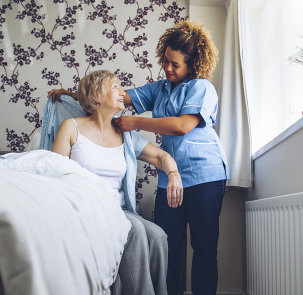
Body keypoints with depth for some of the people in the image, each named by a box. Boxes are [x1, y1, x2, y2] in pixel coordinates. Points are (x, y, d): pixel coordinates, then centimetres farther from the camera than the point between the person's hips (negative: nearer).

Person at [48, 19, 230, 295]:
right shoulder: (160, 88, 19)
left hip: (205, 174, -5)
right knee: (167, 242, -2)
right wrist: (73, 94, 8)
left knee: (204, 245, -1)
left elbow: (183, 125, -16)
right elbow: (122, 96, 15)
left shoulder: (202, 87, -2)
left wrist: (136, 122, -11)